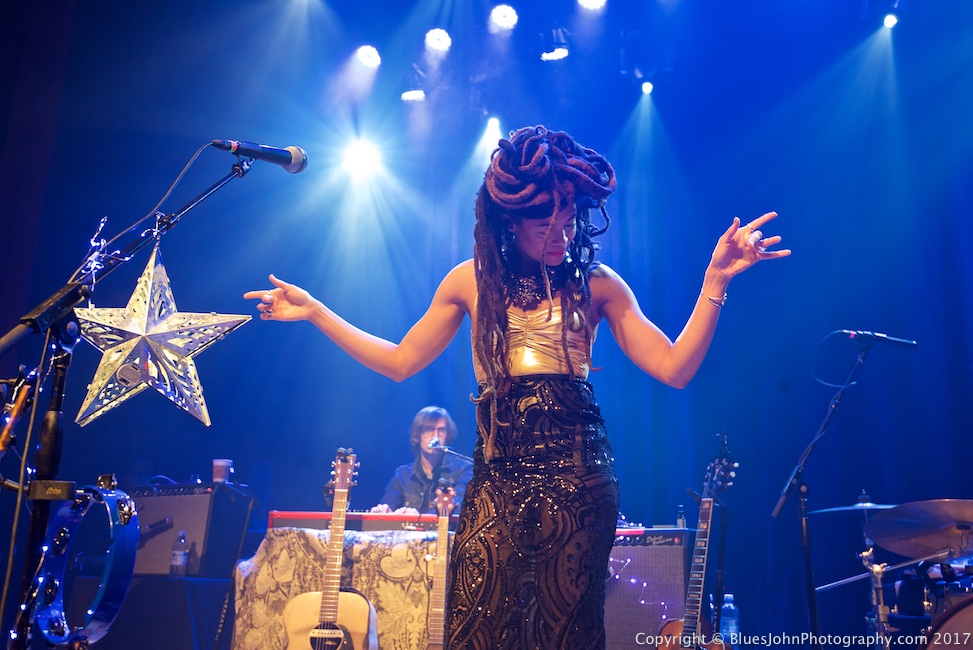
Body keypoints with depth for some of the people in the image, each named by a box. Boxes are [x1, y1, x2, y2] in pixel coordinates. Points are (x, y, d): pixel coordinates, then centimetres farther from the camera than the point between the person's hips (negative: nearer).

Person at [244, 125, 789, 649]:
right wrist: (314, 312, 12)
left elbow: (674, 368, -1)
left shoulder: (596, 283, 3)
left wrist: (715, 281, -10)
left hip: (577, 471, -1)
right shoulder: (472, 282, 8)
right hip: (498, 473, 2)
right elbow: (399, 362, 13)